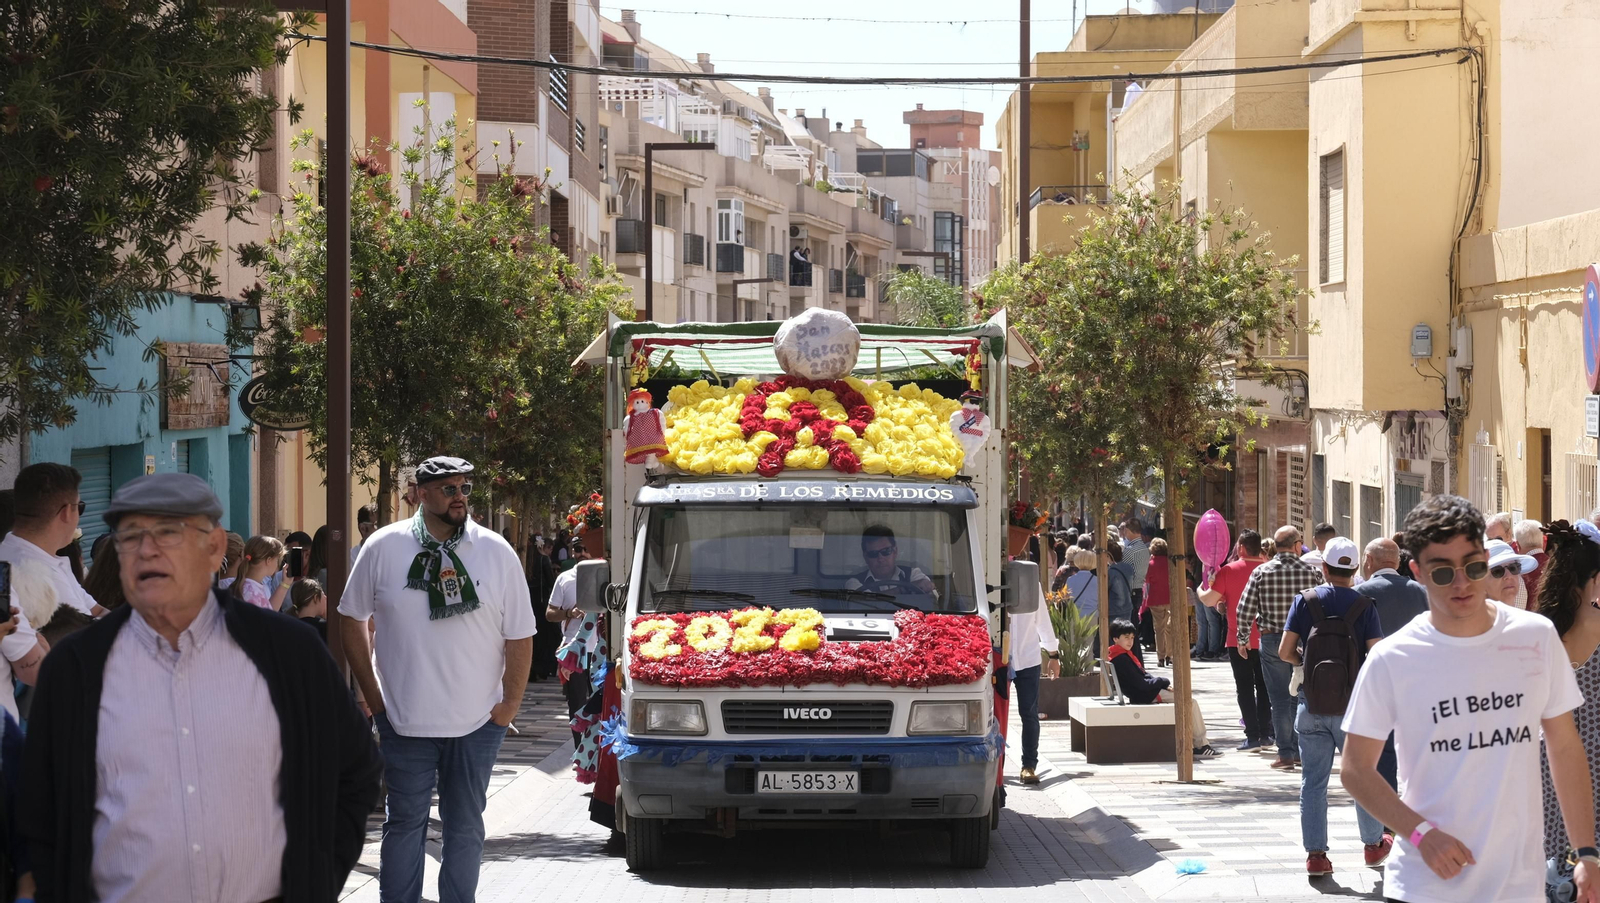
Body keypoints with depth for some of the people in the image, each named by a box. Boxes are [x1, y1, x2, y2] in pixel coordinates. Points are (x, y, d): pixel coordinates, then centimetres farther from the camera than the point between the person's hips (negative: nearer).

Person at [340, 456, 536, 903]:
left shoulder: (496, 552, -2)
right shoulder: (384, 548, -3)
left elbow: (519, 636, 2)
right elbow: (352, 619, 7)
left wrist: (509, 705, -1)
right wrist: (371, 693, 3)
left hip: (478, 721, 1)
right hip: (404, 720, -1)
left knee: (465, 826, 9)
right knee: (405, 822, 6)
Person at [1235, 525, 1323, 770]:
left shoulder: (1261, 572, -5)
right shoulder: (1311, 572, -5)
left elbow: (1245, 610, -6)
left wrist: (1242, 638, 7)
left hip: (1271, 640, -1)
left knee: (1280, 700, 4)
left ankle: (1286, 754, 3)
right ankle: (1301, 751, 17)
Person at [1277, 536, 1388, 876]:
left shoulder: (1305, 602, -3)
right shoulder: (1364, 606, -5)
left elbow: (1285, 651, -5)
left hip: (1312, 705, 1)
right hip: (1352, 705, -1)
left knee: (1313, 781, 5)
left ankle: (1315, 854, 5)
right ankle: (1374, 844, 27)